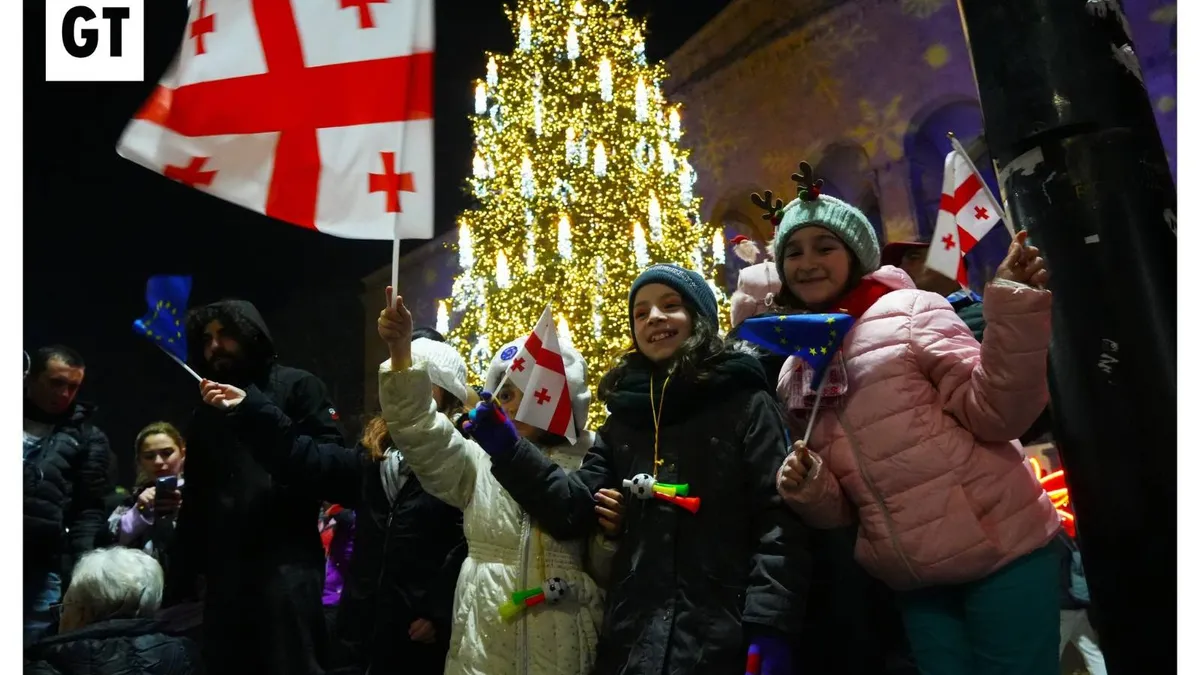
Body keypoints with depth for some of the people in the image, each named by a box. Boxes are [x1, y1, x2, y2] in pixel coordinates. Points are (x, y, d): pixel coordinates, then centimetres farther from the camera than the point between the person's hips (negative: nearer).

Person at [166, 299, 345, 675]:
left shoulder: (295, 386, 5)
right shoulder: (206, 413, 23)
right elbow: (195, 502, 22)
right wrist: (179, 581, 15)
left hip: (285, 562, -6)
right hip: (224, 571, 6)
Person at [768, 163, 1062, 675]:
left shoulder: (908, 310, -4)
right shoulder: (795, 377, 10)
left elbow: (994, 413, -12)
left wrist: (1013, 309, -23)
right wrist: (807, 490, -6)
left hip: (1000, 552, -4)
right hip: (914, 583, 5)